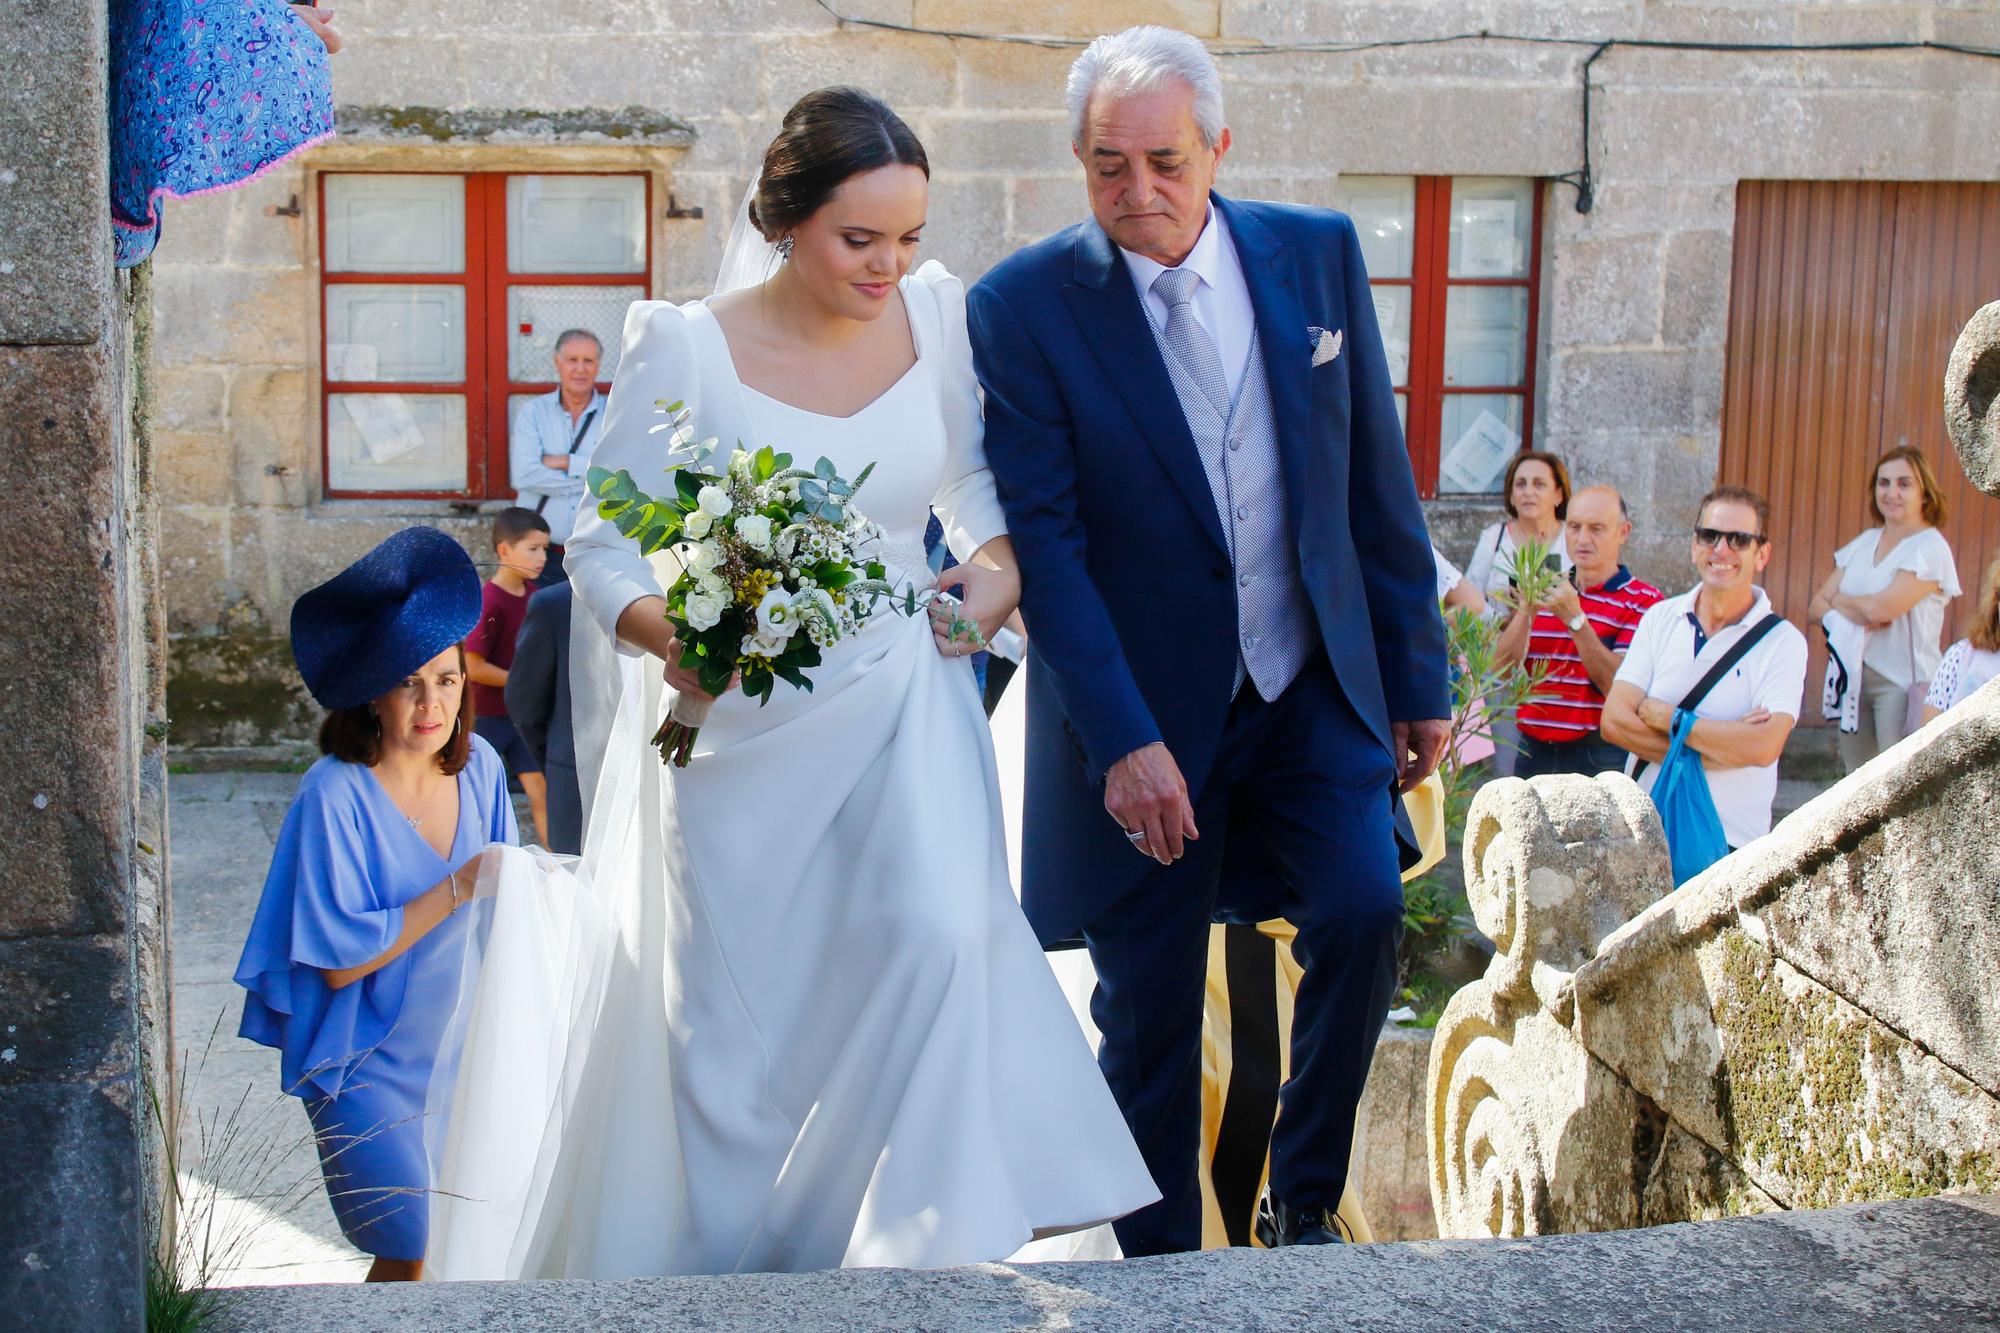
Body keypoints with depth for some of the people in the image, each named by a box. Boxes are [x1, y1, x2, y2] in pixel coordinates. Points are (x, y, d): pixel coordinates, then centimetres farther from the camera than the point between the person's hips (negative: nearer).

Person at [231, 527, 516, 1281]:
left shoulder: (478, 767, -3)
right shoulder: (336, 796, -20)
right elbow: (340, 961, -21)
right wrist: (456, 890, -25)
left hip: (455, 1044, 5)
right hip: (369, 1067, -5)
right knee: (411, 1256, -7)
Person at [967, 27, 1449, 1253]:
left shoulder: (1318, 253, -1)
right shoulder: (1023, 306, -10)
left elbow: (1378, 478, 5)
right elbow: (1044, 542, -13)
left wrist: (1419, 672, 7)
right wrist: (1122, 741, -20)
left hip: (1316, 683, 3)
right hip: (1143, 713, -2)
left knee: (1364, 913, -14)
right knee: (1149, 1012, 5)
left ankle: (1304, 1201, 10)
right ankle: (1162, 1265, 25)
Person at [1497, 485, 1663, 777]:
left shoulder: (1644, 602, -3)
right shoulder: (1547, 593, 13)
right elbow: (1503, 670, 3)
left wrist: (1575, 619, -20)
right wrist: (1526, 612, -12)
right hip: (1534, 751, 4)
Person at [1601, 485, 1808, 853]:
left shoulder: (1783, 641, -4)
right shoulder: (1660, 618, 6)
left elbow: (1764, 747, -18)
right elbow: (1614, 721, -3)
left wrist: (1668, 719, -10)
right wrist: (1717, 747, -12)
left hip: (1731, 840, -2)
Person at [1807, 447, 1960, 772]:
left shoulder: (1931, 548, -9)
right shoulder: (1863, 543, 12)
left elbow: (1881, 608, -21)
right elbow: (1816, 606, 6)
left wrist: (1838, 599, -1)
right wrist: (1854, 613, -16)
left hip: (1903, 682, -7)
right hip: (1854, 676, 7)